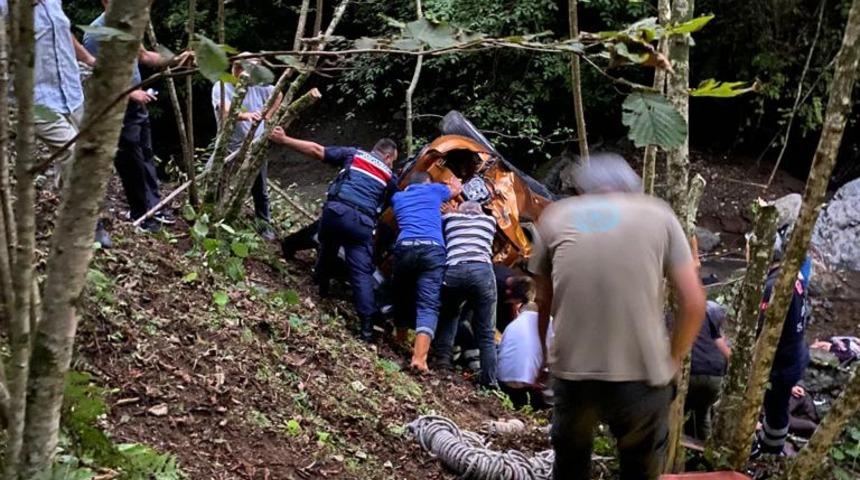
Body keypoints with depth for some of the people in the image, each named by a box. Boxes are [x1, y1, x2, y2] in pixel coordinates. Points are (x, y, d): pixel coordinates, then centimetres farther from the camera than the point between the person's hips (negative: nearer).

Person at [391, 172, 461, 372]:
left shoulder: (398, 197, 28)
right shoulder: (434, 190, 22)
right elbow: (456, 190, 43)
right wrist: (454, 182, 68)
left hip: (404, 248, 3)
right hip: (432, 249, -3)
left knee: (402, 298, 24)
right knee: (428, 305, -10)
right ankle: (419, 357, -27)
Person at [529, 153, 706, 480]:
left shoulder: (555, 217, 11)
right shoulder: (659, 215, 7)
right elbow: (694, 303, 2)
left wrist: (543, 356, 31)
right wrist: (672, 360, 14)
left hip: (572, 373, 1)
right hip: (643, 376, -1)